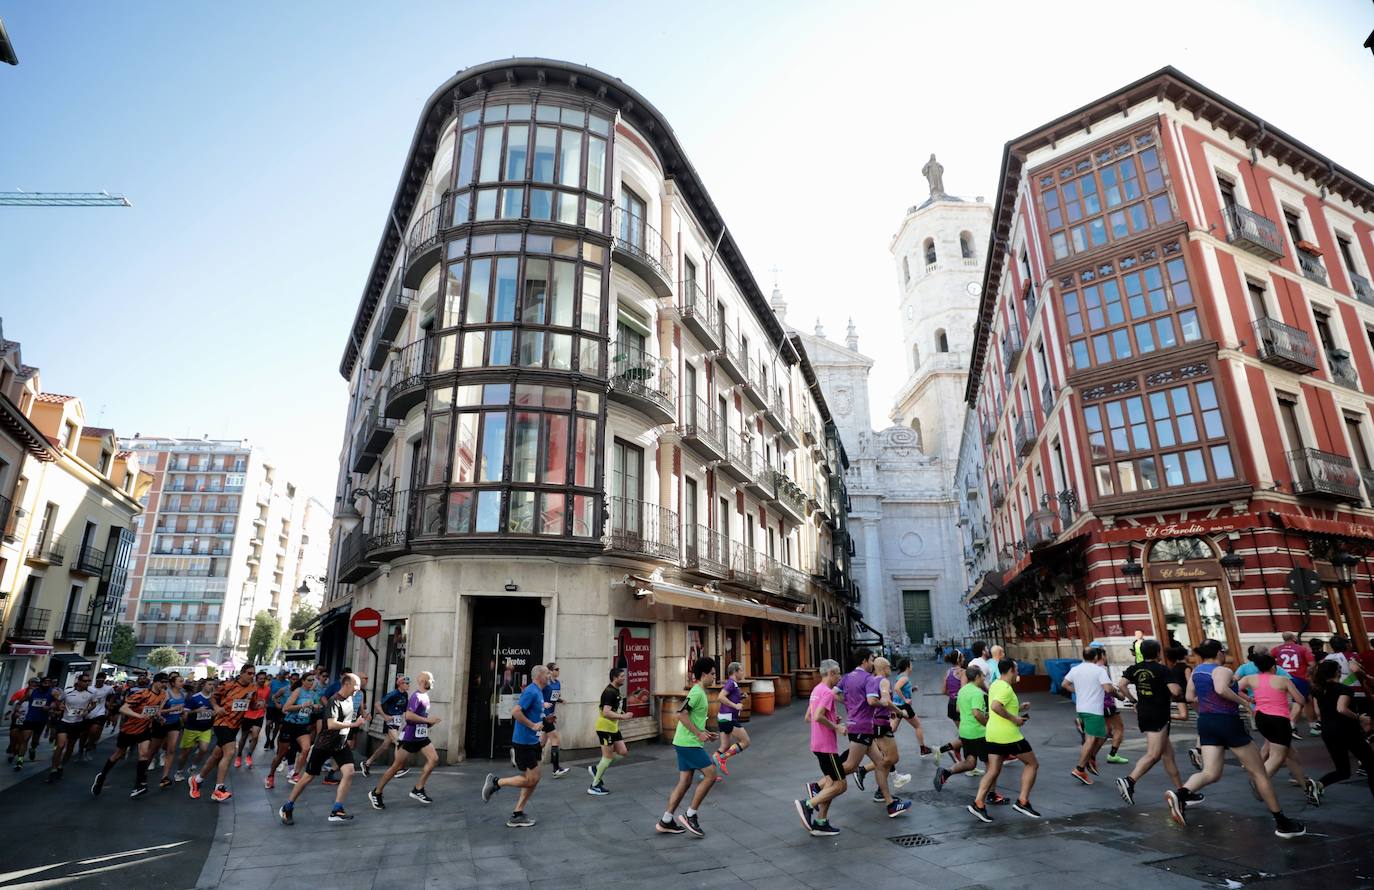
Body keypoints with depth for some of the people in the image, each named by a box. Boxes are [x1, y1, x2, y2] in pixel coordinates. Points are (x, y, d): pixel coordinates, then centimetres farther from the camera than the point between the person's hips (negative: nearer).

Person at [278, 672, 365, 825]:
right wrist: (354, 724, -33)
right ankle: (287, 808, 28)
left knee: (349, 772, -10)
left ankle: (336, 810, -4)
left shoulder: (350, 699, 1)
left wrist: (360, 719, 9)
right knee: (309, 776, 7)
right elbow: (331, 724, -36)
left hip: (341, 744, 6)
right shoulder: (335, 701, -24)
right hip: (324, 745, -6)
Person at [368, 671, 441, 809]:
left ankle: (418, 789, 3)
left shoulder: (426, 696, 10)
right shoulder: (416, 696, -18)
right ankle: (376, 793, 19)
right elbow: (408, 716, -30)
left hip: (421, 736, 8)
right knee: (397, 766, 1)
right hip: (409, 737, -8)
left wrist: (430, 723, 9)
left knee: (434, 759, -6)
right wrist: (428, 720, -25)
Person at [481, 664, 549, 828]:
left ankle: (517, 815, 17)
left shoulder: (538, 692, 11)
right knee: (530, 779, -4)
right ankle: (496, 782, 9)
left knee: (533, 779, 11)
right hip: (524, 742, -10)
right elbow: (515, 712, -27)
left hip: (531, 742, 10)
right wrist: (533, 725, -20)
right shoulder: (531, 692, -18)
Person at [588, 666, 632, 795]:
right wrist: (622, 717, -28)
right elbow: (606, 712, -29)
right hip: (605, 728, -10)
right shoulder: (609, 692, -21)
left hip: (613, 728, 10)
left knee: (622, 752, 9)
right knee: (608, 756, -3)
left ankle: (596, 769, 19)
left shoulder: (616, 691, 11)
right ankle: (594, 786, 10)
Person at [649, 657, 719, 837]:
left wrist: (705, 733, 17)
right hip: (689, 743, -10)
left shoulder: (698, 692, 15)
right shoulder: (697, 692, -16)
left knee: (684, 781, 11)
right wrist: (699, 734, -20)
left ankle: (666, 821, 16)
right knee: (710, 774, -6)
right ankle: (691, 815, 1)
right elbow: (682, 714, -25)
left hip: (685, 742, 10)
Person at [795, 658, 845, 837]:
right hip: (827, 745, -10)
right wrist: (836, 727, -16)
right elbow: (818, 717, -28)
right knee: (840, 785, -3)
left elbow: (808, 717, 18)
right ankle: (808, 805, -7)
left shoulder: (816, 690, 14)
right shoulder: (827, 692, -16)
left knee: (832, 781, 15)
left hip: (818, 743, 10)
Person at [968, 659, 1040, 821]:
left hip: (992, 735, 8)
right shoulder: (1006, 688, -16)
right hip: (1008, 735, -8)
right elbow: (995, 706, -31)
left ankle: (978, 803, -1)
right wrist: (1014, 719, -21)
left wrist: (1018, 708, 21)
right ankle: (1022, 801, 9)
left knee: (993, 771, 9)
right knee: (1032, 764, 10)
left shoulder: (995, 685, 14)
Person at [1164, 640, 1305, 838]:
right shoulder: (1222, 670, -11)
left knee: (1211, 773, 0)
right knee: (1259, 772, 10)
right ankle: (1282, 823, 19)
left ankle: (1180, 793, -27)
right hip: (1227, 722, -6)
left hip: (1206, 722, 6)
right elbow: (1221, 689, -32)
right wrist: (1242, 701, -18)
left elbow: (1190, 697, 19)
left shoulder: (1196, 671, 13)